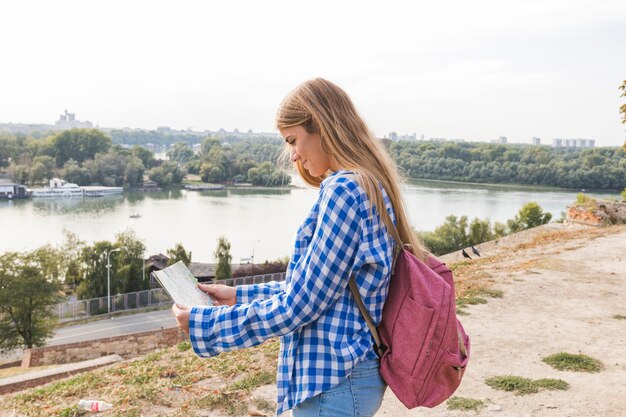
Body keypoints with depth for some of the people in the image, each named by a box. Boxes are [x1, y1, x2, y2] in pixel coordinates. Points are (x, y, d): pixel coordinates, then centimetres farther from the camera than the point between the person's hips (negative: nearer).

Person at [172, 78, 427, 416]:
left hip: (333, 382, -9)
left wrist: (203, 323, -12)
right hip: (347, 372, 9)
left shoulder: (344, 189, -20)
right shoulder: (369, 186, 10)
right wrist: (239, 295, 14)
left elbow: (300, 305, -19)